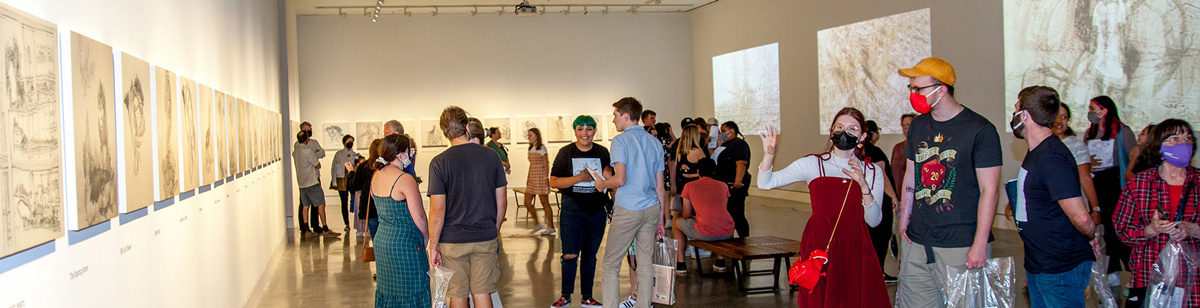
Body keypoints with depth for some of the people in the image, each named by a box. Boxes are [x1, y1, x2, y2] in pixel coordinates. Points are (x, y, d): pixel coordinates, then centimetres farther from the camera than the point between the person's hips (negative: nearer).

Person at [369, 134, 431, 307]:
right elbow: (419, 217, -14)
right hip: (404, 242, -8)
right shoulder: (405, 179, -18)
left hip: (381, 239, 8)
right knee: (411, 293, 0)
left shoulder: (376, 176, 6)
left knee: (387, 292, 15)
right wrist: (425, 238, -1)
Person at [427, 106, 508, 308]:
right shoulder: (491, 156, -1)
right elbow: (502, 201, 4)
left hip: (452, 241, -3)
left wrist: (433, 246, -4)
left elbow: (438, 210, -12)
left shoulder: (439, 163, -11)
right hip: (485, 238, 3)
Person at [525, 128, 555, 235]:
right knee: (527, 203, 2)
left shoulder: (541, 148, -5)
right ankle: (538, 224, 13)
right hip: (532, 178, 8)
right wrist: (528, 178, 16)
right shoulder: (531, 149, 16)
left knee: (545, 203, -4)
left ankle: (551, 227, 3)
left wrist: (547, 177, -14)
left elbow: (546, 164, -8)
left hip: (541, 177, -8)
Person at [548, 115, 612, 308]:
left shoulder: (603, 153, 7)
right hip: (572, 207, -2)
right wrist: (580, 178, -16)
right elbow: (554, 182, -6)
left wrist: (607, 178, -9)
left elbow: (611, 179, 15)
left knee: (590, 255, 9)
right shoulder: (566, 153, -1)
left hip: (597, 209, 3)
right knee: (570, 255, -6)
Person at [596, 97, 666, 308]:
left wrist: (602, 184, 3)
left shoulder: (620, 141, -8)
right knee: (645, 264, 9)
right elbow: (660, 187, 12)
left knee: (611, 264, 2)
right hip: (651, 209, 6)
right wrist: (660, 220, 18)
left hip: (627, 210, -6)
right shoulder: (655, 143, 11)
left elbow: (620, 179, -18)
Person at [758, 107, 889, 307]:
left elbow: (873, 221, 0)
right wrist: (769, 154, -18)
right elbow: (766, 183, -1)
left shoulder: (873, 172, 10)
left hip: (855, 250, 1)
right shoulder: (813, 164, 5)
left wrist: (864, 185, -14)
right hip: (819, 248, -1)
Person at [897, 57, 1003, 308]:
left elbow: (989, 191, -10)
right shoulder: (918, 125, 11)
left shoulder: (980, 130, -8)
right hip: (916, 243, 6)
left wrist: (979, 245, -14)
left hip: (961, 247, -5)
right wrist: (904, 222, 11)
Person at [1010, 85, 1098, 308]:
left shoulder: (1052, 159, -24)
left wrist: (1091, 239, -8)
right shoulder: (1037, 152, 10)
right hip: (1037, 264, 10)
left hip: (1061, 269, -10)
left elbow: (1080, 217, -26)